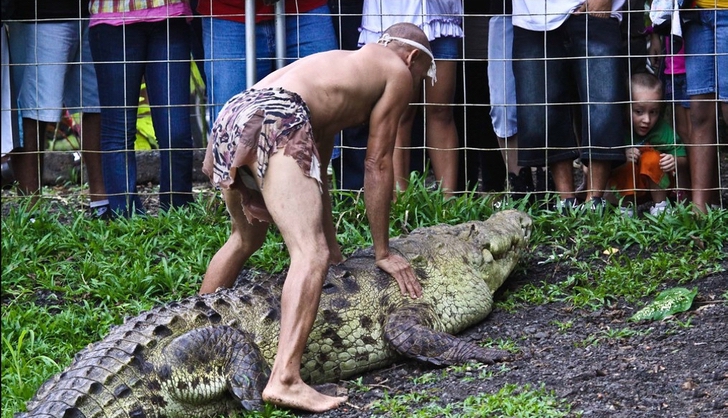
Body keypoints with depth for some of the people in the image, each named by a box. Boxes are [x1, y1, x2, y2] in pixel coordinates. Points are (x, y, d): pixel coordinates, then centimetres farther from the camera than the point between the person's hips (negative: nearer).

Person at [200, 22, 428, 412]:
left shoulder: (341, 66, 37)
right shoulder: (398, 72, 17)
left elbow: (316, 169, 38)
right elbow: (377, 167, 14)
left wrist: (334, 248, 40)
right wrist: (383, 253, 21)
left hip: (229, 119, 9)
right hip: (276, 120, -9)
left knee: (246, 240, 32)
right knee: (311, 254, -15)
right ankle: (285, 379, -30)